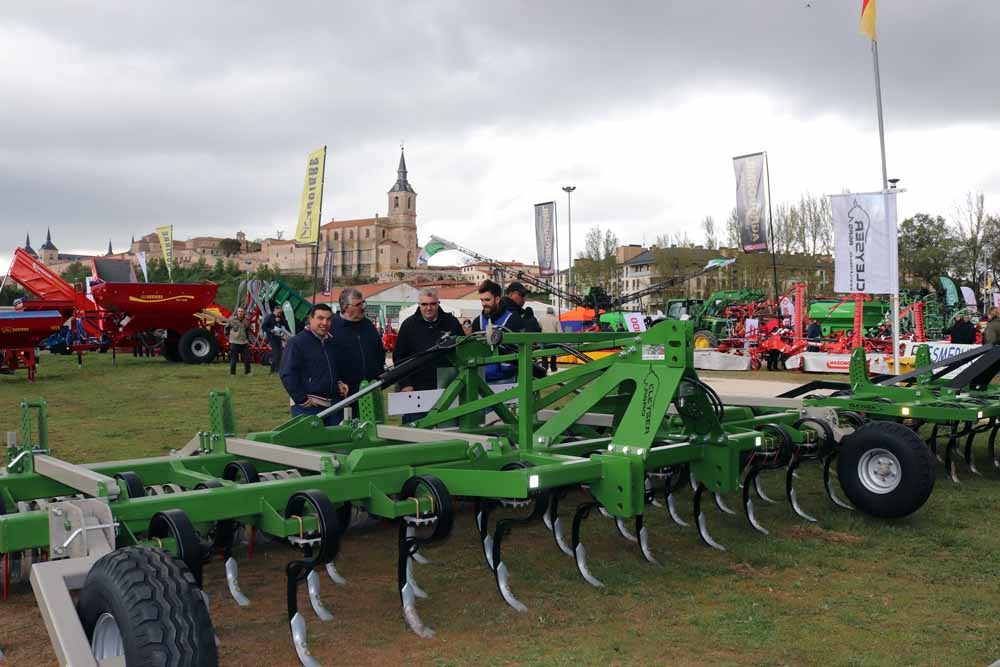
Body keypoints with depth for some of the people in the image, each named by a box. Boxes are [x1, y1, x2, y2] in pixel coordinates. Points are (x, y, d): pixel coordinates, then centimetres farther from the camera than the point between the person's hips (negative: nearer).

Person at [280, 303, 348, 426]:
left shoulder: (332, 342, 15)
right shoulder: (297, 342, -8)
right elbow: (287, 374, -14)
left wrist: (338, 383, 11)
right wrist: (302, 400, -16)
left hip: (334, 406, 7)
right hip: (308, 407, -7)